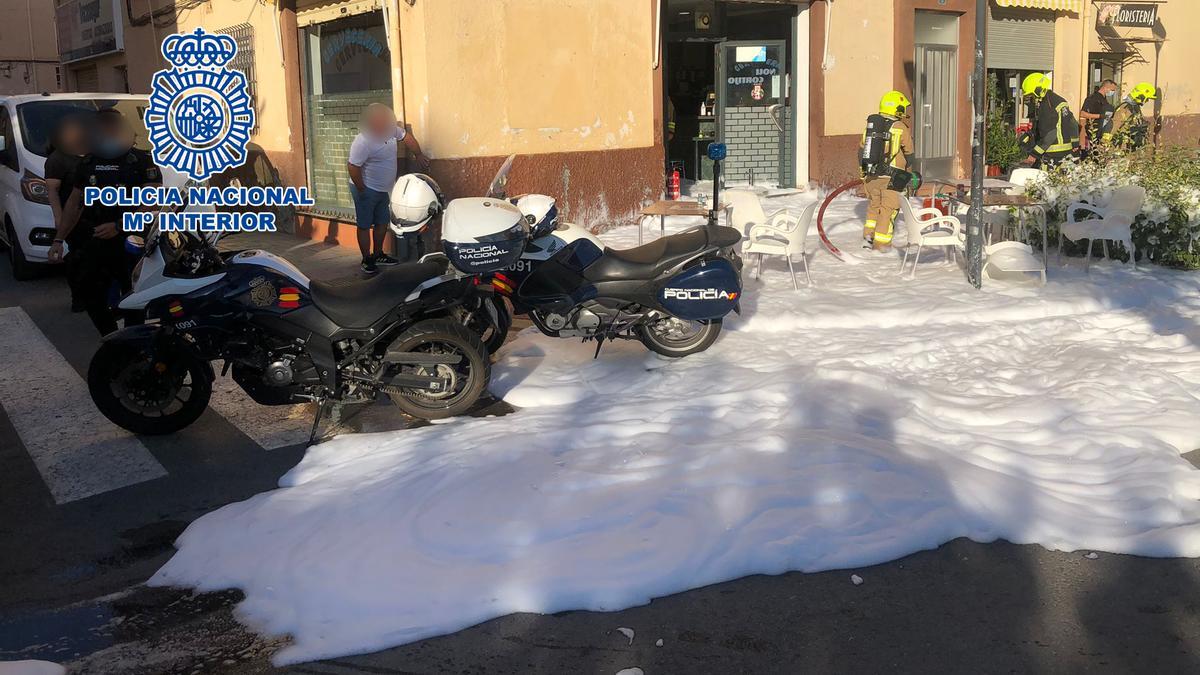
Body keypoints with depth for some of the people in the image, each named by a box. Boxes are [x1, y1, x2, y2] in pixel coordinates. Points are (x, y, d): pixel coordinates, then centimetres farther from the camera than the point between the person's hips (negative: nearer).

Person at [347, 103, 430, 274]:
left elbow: (406, 137, 14)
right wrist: (362, 190, -22)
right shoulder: (363, 142, -29)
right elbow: (352, 167, -28)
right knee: (365, 226, 4)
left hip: (383, 189, 9)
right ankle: (367, 262, 14)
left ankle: (378, 255, 35)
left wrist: (419, 155, 15)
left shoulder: (391, 129, -6)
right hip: (367, 190, -9)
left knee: (383, 222, 19)